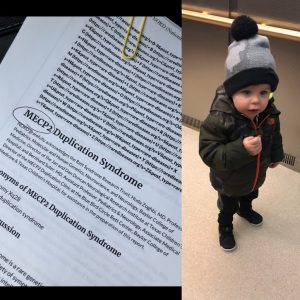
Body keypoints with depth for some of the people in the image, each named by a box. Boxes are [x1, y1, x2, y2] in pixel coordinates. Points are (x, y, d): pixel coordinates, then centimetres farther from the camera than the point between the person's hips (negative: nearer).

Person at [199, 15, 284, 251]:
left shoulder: (269, 113, -22)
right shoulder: (219, 120, -41)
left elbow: (275, 136, -1)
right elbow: (209, 153, -39)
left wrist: (276, 156, 15)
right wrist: (241, 150, -50)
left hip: (256, 177, 5)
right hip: (229, 183, -5)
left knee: (250, 196, 37)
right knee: (227, 207, 26)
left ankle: (245, 209, 70)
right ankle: (225, 229, 56)